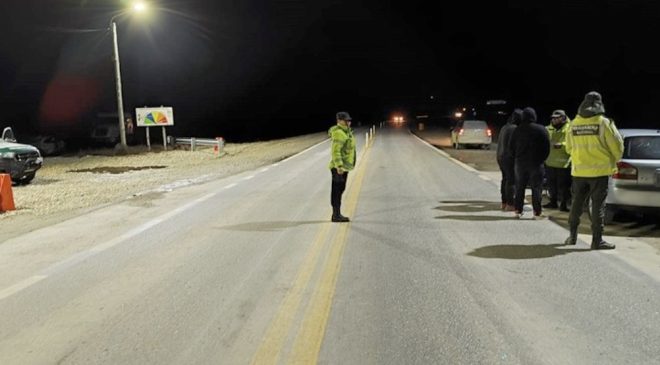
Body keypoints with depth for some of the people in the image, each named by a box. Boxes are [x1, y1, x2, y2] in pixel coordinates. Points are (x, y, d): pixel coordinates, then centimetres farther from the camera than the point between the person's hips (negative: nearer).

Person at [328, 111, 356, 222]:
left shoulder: (345, 132, 15)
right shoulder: (338, 133, -17)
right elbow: (335, 151, -24)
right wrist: (339, 166, -29)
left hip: (344, 166, 10)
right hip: (339, 167, -10)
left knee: (340, 189, 14)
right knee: (337, 190, -5)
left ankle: (337, 214, 22)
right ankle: (336, 215, 1)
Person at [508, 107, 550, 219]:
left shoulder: (517, 130, 1)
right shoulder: (541, 129, -7)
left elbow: (511, 147, 6)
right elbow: (547, 147, -7)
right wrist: (542, 159, 5)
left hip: (520, 162, 3)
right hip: (536, 163, -3)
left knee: (519, 187, 11)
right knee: (536, 188, 2)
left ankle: (518, 210, 12)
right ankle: (537, 212, 1)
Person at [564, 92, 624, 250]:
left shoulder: (574, 124, 2)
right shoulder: (603, 122, -11)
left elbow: (569, 148, 12)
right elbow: (617, 146, -6)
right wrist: (614, 161, 13)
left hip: (579, 170, 4)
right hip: (599, 170, -4)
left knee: (577, 203, 14)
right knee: (598, 205, 1)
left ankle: (572, 235, 20)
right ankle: (597, 240, 4)